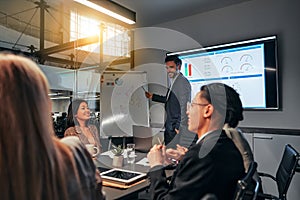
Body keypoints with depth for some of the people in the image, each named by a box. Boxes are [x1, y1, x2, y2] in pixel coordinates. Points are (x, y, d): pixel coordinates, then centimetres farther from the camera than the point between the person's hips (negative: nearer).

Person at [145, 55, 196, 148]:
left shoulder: (183, 82, -15)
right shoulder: (173, 82, 13)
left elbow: (185, 106, -19)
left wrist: (180, 127, -20)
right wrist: (153, 96, 24)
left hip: (177, 127, -9)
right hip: (170, 128, 9)